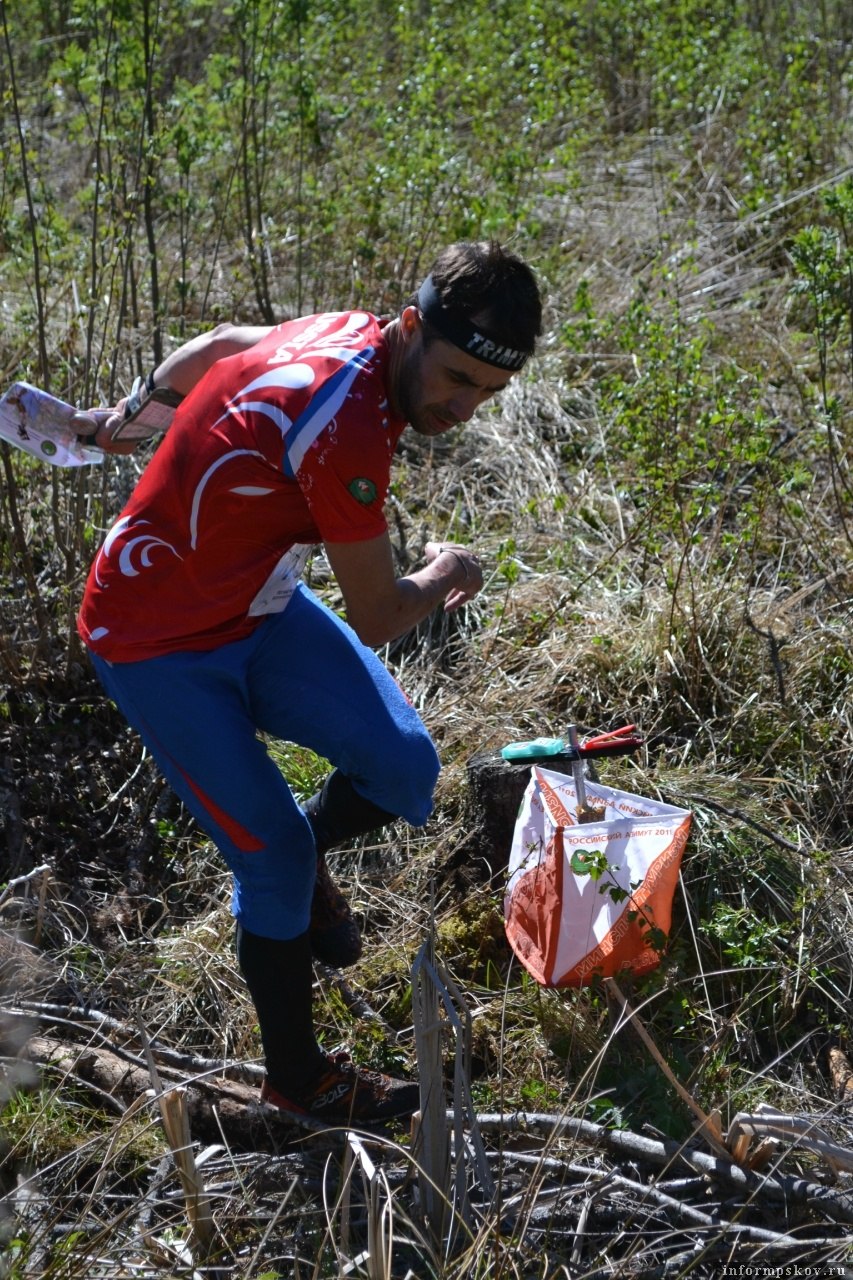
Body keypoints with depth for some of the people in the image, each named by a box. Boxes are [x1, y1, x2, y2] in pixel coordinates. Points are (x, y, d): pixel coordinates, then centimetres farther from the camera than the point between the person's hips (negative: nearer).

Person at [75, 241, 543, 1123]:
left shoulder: (349, 334, -8)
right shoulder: (345, 427, -35)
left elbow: (220, 343, 12)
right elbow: (377, 620, -23)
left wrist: (131, 409, 30)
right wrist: (443, 575, 0)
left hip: (256, 603, 8)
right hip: (157, 647, -8)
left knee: (404, 769, -6)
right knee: (274, 860, -5)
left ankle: (297, 855, 26)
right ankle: (297, 1082, 17)